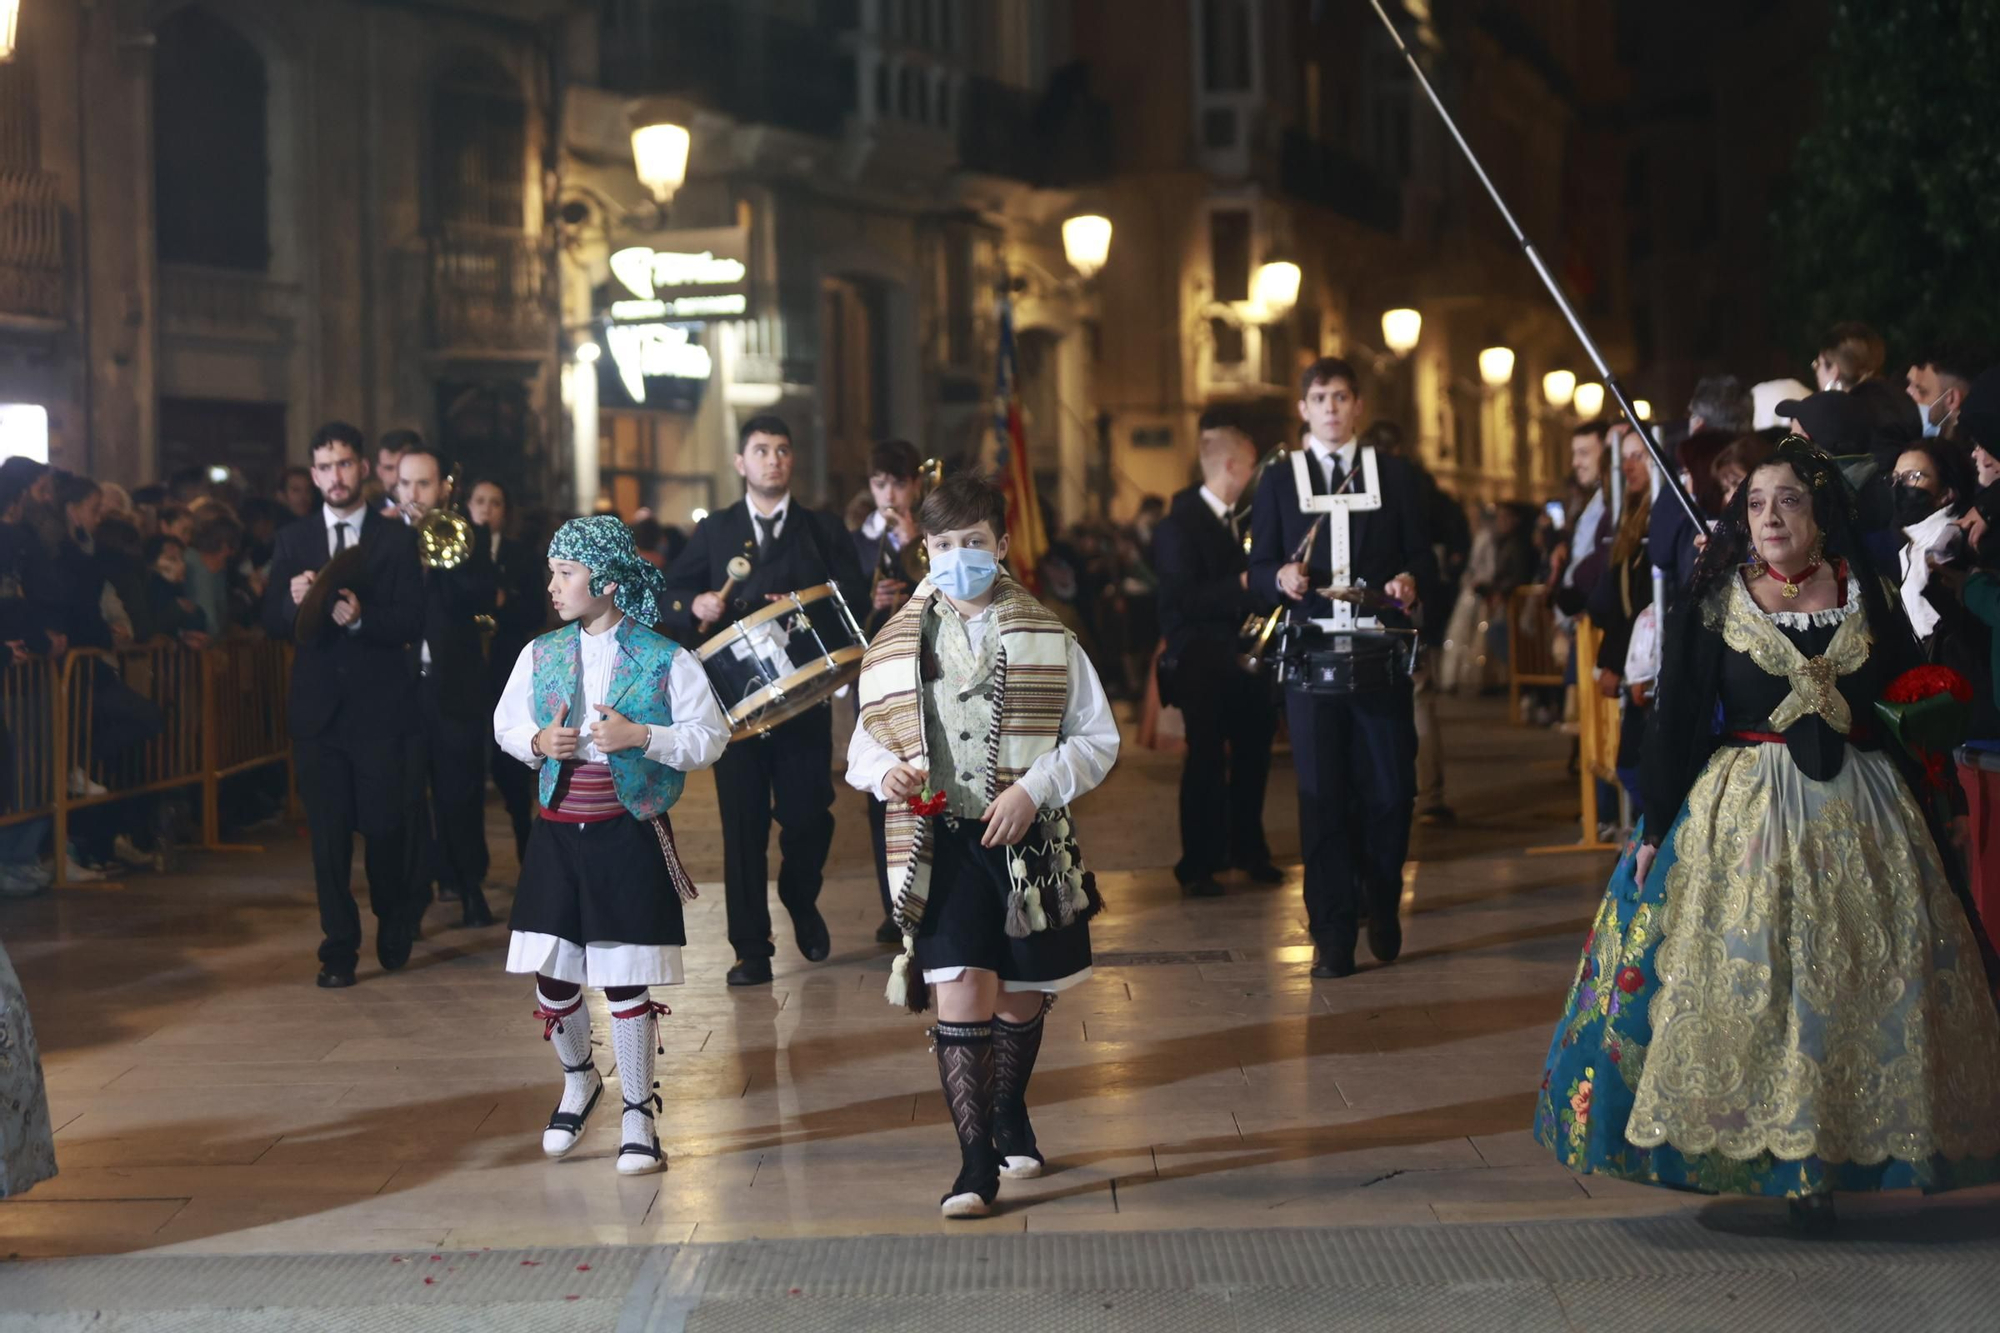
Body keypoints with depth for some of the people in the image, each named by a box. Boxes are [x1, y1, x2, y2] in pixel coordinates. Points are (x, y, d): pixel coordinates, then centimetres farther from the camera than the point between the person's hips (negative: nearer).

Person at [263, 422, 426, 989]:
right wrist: (295, 602, -17)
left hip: (379, 706, -2)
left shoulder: (396, 539, 3)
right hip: (318, 707, 2)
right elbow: (271, 623, 4)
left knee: (384, 824, -1)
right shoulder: (293, 542, 10)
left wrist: (362, 618, -23)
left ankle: (395, 922, 25)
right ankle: (339, 948, 9)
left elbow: (410, 624, -6)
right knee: (328, 832, 2)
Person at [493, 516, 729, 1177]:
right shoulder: (540, 655, 7)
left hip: (630, 834, -4)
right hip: (558, 832, 4)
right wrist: (538, 742, -6)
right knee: (552, 977, 4)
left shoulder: (665, 659, -5)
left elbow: (710, 737, -5)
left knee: (625, 982, -1)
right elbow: (505, 723, 16)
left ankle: (638, 1115, 15)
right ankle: (578, 1079, 33)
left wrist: (643, 738, -19)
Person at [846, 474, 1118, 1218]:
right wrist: (885, 770, -11)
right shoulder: (898, 645, 7)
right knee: (961, 991, -14)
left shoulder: (1046, 638, 4)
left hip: (1029, 842, 1)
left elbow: (1098, 738, 3)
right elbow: (864, 743, 13)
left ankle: (1009, 1116, 40)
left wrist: (1034, 789, -13)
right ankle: (976, 1162, -9)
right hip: (942, 843, -1)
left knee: (1023, 995, 13)